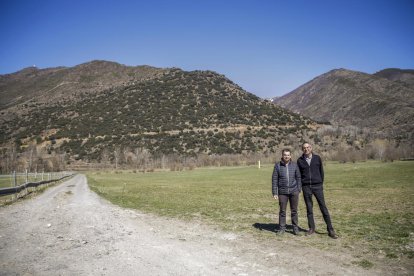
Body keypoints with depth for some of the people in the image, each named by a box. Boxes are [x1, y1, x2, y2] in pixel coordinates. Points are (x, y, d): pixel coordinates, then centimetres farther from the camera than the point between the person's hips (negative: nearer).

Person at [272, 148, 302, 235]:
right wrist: (274, 193, -4)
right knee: (282, 211, 5)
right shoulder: (278, 165, -3)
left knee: (294, 211, 8)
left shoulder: (294, 165, 1)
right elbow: (274, 179, -1)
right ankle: (282, 228, 16)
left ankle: (295, 227, 20)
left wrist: (299, 190, 1)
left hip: (293, 191, 1)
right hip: (282, 192, -1)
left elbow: (298, 178, 6)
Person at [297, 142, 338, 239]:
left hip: (317, 186, -1)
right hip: (306, 187, 1)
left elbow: (321, 171, 9)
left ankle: (330, 230, 2)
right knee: (309, 208, 7)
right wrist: (300, 185, 5)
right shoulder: (300, 160, 3)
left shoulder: (317, 158, 3)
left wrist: (321, 183, 7)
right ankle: (311, 228, 18)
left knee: (323, 207, -2)